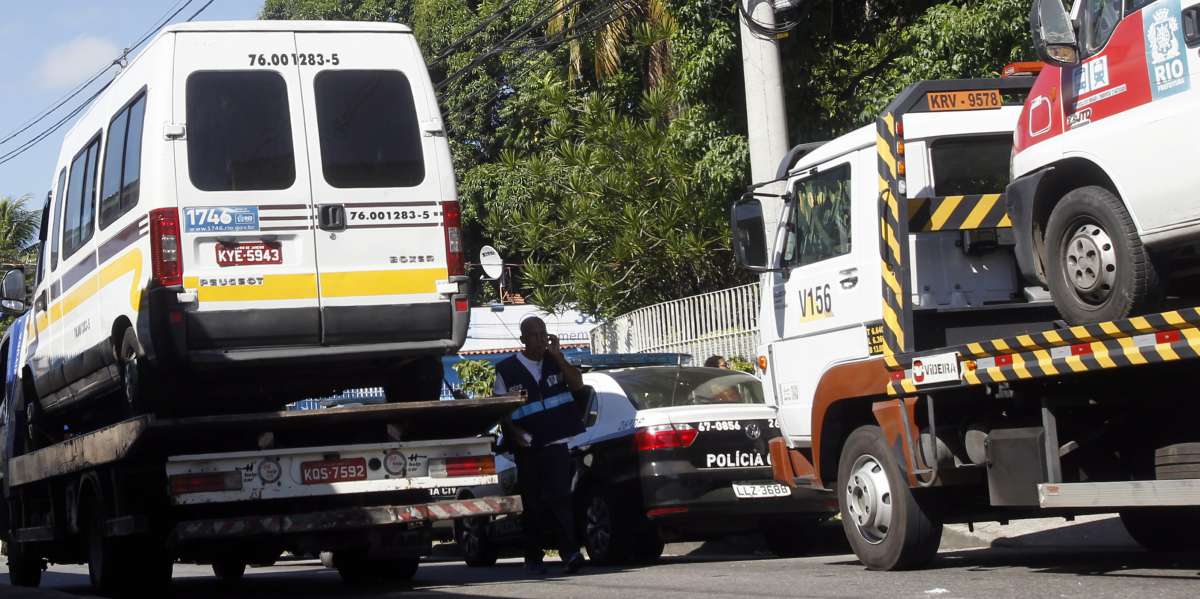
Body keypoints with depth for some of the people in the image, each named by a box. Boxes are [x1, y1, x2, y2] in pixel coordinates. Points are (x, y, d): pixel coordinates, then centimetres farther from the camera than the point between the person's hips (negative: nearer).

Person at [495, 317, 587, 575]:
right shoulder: (507, 369, 3)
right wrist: (515, 432, -12)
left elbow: (578, 383, -5)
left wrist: (557, 356, -11)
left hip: (556, 442, 0)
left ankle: (570, 552, -20)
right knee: (533, 503, 6)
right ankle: (533, 557, 17)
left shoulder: (555, 361, 8)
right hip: (527, 446, 0)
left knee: (558, 496, -14)